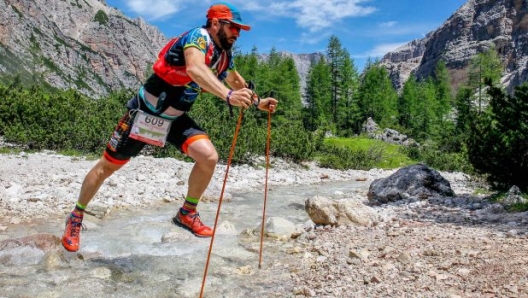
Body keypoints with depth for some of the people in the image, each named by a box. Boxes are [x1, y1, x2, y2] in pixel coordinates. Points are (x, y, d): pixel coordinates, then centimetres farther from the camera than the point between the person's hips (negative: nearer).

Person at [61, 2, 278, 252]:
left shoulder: (225, 54, 3)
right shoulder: (198, 37, -21)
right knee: (108, 165, 5)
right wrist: (228, 95, -56)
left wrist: (257, 102, 13)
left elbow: (237, 81, 24)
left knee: (209, 157, -15)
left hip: (176, 118, 7)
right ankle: (76, 217, 27)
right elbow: (195, 68, -44)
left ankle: (187, 213, 6)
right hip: (145, 112, -6)